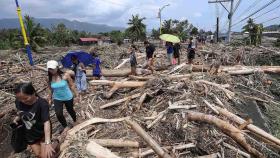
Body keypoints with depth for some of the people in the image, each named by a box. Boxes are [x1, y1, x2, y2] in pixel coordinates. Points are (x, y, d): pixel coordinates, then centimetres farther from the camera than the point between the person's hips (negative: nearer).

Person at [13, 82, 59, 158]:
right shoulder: (18, 102, -16)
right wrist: (18, 118, -15)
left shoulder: (42, 103, -30)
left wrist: (47, 143, -41)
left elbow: (46, 122, -36)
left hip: (43, 133, -5)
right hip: (29, 134, 5)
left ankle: (55, 143, 27)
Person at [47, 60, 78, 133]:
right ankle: (65, 127, 19)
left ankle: (75, 121, 50)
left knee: (70, 111, 18)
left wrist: (77, 95, -8)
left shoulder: (65, 75, -21)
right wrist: (50, 99, 12)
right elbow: (51, 90, 5)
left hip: (68, 97, -2)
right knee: (58, 114, -9)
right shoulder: (50, 78, -10)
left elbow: (72, 85, -11)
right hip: (57, 99, 2)